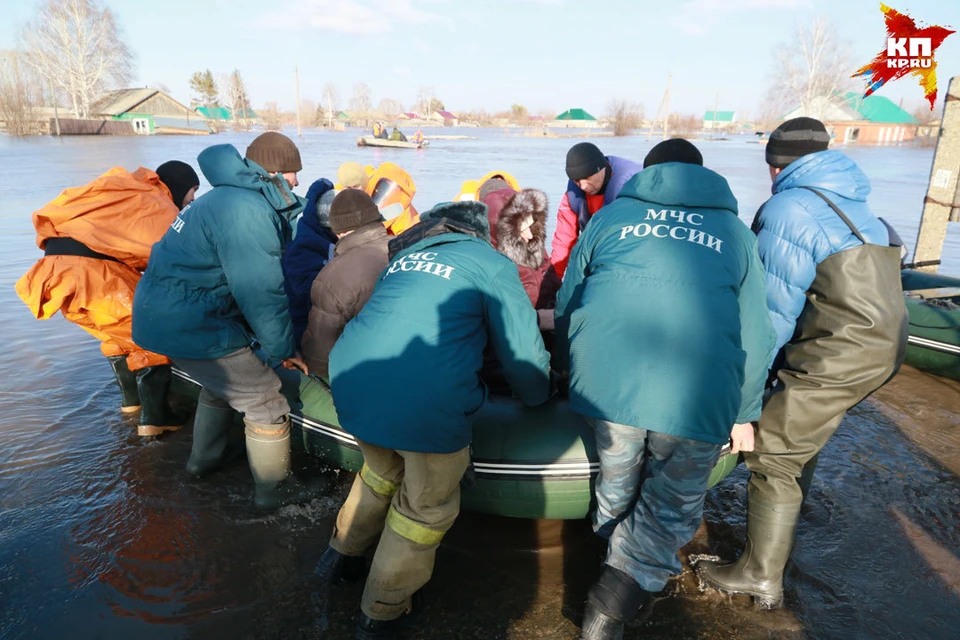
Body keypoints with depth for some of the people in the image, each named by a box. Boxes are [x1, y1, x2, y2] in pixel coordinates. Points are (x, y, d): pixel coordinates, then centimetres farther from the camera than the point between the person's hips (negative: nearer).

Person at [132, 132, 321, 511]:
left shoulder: (232, 197, 13)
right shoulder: (247, 212, -23)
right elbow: (261, 292, -23)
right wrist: (284, 348, -12)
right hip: (189, 324, -11)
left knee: (222, 383, 31)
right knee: (265, 402, 2)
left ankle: (205, 459, 50)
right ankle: (273, 489, 18)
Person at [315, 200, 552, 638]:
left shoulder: (403, 255, 23)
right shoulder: (490, 263, 6)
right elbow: (522, 349, 6)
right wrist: (537, 396, 26)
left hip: (350, 385, 6)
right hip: (425, 401, -6)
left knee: (383, 471, 33)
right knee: (428, 505, 19)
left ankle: (341, 556, 50)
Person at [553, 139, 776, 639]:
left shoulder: (611, 216, 16)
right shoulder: (734, 232, 16)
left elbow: (567, 302, 18)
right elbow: (755, 333, 14)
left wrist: (570, 371, 32)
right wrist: (744, 413, 23)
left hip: (608, 385, 1)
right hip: (699, 398, -1)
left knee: (616, 491, 24)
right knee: (671, 510, 17)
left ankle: (617, 593, 40)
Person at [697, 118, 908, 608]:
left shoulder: (787, 209, -11)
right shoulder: (853, 205, 18)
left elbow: (775, 310, -14)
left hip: (839, 355, -10)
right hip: (883, 345, 10)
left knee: (773, 455, -1)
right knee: (798, 440, 24)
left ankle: (761, 577, 10)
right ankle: (777, 535, 43)